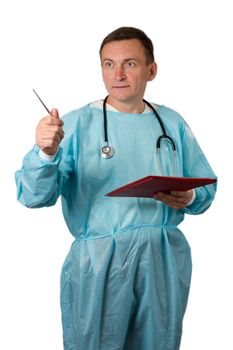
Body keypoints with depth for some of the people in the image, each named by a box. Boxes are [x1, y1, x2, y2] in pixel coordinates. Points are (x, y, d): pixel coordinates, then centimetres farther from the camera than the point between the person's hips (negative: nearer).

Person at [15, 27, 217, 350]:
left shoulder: (172, 123, 7)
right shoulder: (76, 124, -4)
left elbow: (206, 188, 11)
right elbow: (33, 196, -13)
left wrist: (189, 198, -11)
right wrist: (45, 154, -33)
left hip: (165, 260, 3)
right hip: (98, 262, -3)